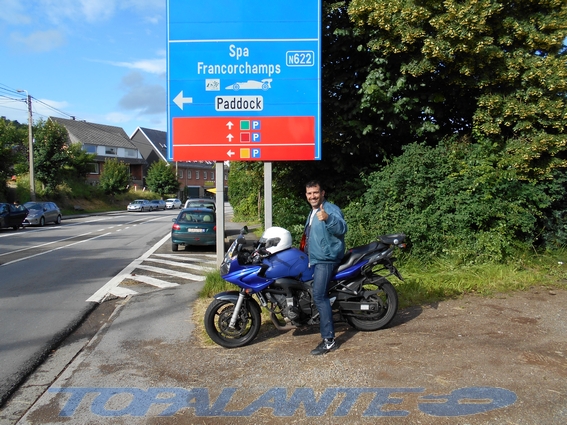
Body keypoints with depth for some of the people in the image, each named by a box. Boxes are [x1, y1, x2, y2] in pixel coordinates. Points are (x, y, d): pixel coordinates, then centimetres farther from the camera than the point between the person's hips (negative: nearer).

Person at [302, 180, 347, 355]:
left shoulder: (330, 209, -12)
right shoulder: (312, 213, 19)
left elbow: (342, 228, -32)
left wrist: (328, 218, -48)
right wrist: (305, 251, 34)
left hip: (325, 260, -10)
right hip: (314, 260, 10)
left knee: (319, 297, -16)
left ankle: (329, 340, -12)